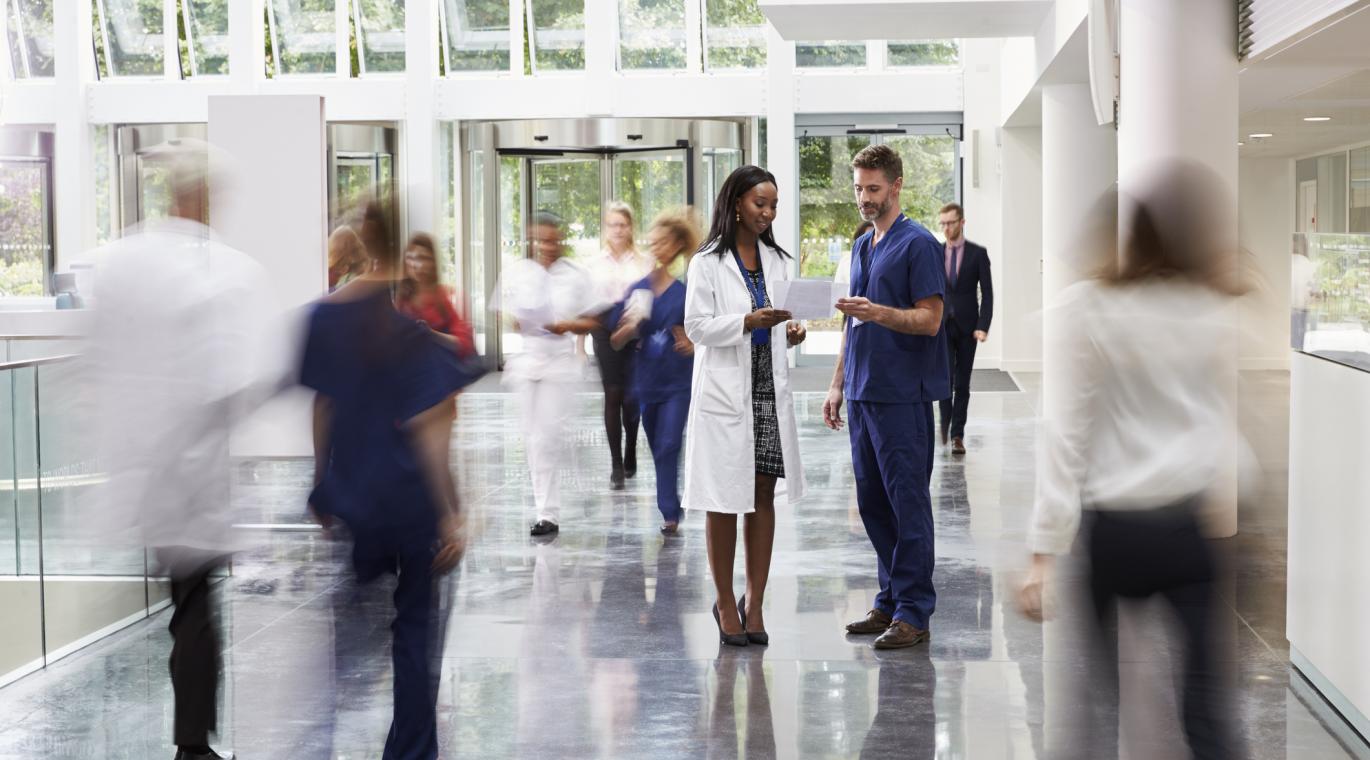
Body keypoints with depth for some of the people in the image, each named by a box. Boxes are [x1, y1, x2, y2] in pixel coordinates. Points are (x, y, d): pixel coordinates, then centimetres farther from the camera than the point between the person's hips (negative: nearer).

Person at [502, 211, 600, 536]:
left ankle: (548, 513, -5)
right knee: (532, 436, 6)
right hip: (526, 360, 3)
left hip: (560, 362, -3)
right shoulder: (517, 272, 8)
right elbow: (506, 313, 12)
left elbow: (591, 322, 5)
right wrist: (516, 321, -9)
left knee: (547, 436, -9)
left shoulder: (575, 276, 2)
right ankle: (546, 506, 19)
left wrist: (569, 325, -14)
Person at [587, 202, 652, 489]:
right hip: (605, 329, 1)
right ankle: (616, 464, -3)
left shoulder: (643, 262, 5)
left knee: (632, 395, 2)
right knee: (613, 394, -5)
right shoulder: (595, 264, 10)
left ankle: (630, 457, 23)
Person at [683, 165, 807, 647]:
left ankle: (754, 603, 12)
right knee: (725, 501, 1)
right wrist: (748, 322, -22)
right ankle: (725, 603, 12)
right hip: (725, 392, -5)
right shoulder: (708, 263, -4)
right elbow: (697, 327, -9)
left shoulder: (778, 261, 12)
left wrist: (791, 332, -7)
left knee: (764, 496, 5)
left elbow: (781, 326, 16)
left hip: (770, 390, 5)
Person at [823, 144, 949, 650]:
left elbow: (930, 320, -16)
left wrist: (877, 312, -29)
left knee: (908, 503, -5)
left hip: (903, 396, -9)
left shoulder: (918, 244, -10)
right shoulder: (861, 248, 17)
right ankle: (891, 601, 19)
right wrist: (838, 383, 17)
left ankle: (914, 612, -1)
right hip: (864, 394, 9)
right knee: (872, 503, 11)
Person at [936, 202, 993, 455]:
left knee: (962, 382, 3)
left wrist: (983, 326, -12)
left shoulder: (978, 253, 1)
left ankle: (957, 434, 9)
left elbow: (987, 292, -2)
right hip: (941, 324, 1)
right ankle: (945, 420, 9)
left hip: (967, 326, -1)